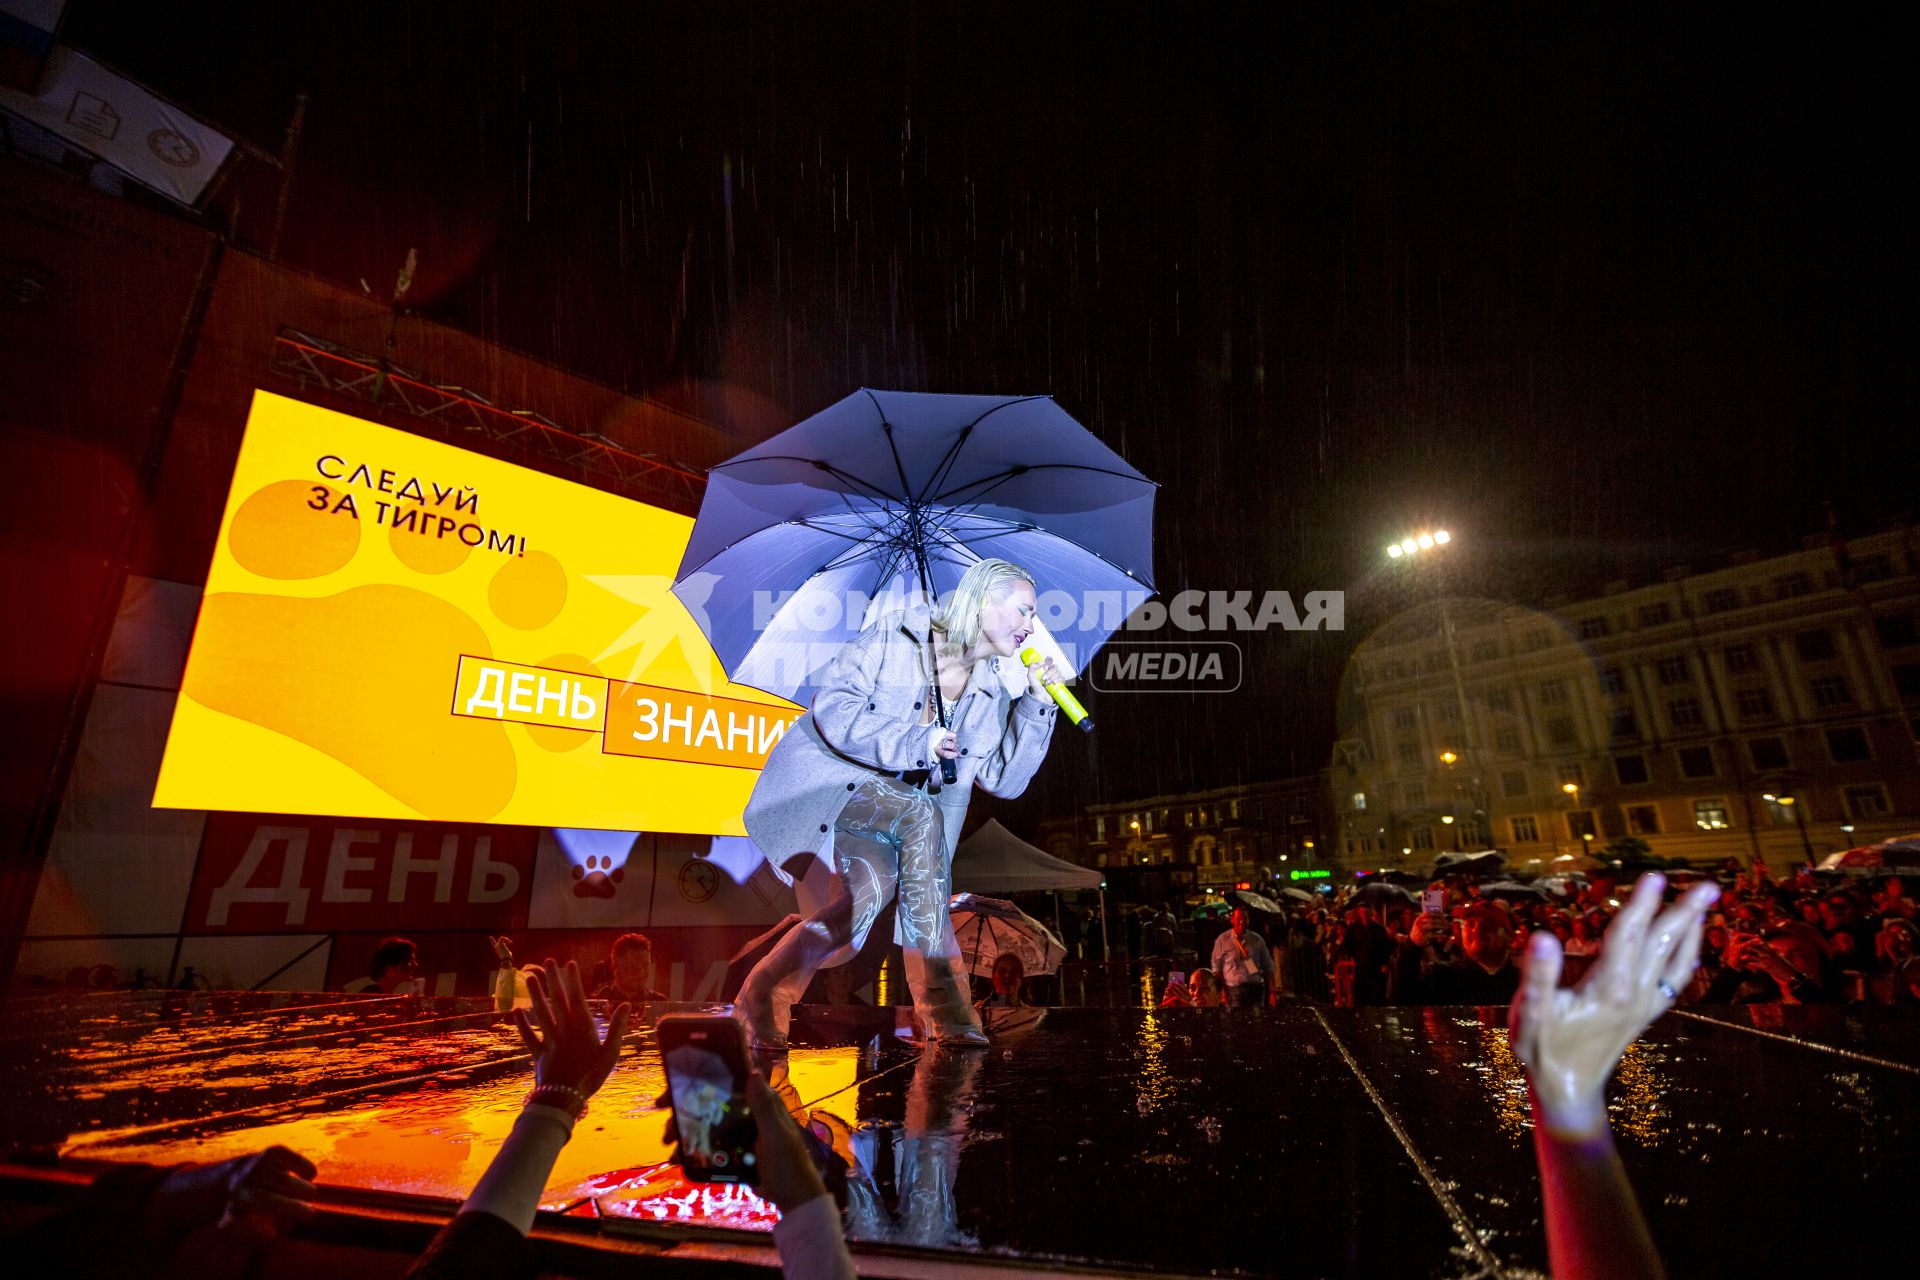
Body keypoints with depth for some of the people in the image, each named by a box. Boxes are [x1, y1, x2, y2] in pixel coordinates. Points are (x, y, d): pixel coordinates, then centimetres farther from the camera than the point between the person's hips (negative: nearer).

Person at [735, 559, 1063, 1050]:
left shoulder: (991, 694, 6)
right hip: (823, 776, -5)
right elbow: (831, 706, -16)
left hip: (888, 815, 5)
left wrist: (1037, 705, -5)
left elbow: (1003, 780, 2)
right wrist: (914, 743, -22)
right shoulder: (897, 633, -10)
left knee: (872, 889, -20)